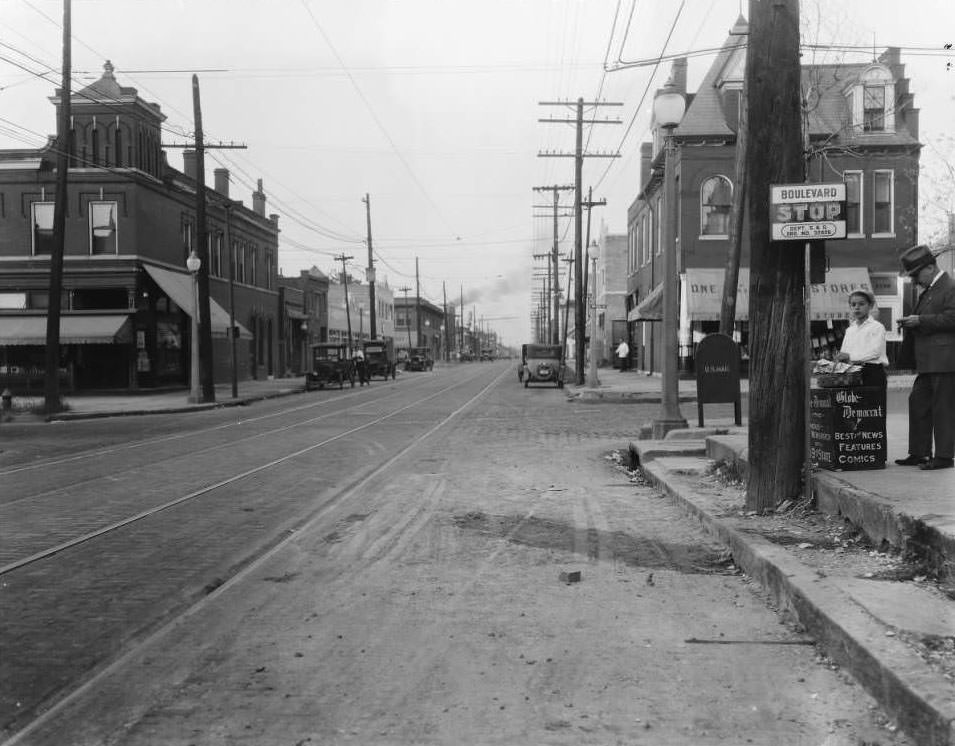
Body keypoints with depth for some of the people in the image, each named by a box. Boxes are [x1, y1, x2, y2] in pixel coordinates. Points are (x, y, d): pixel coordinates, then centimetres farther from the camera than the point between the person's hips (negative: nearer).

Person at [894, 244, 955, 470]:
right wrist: (910, 323, 11)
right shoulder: (928, 291, 20)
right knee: (918, 403, 11)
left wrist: (920, 320, -17)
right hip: (927, 363, 10)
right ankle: (918, 453, 18)